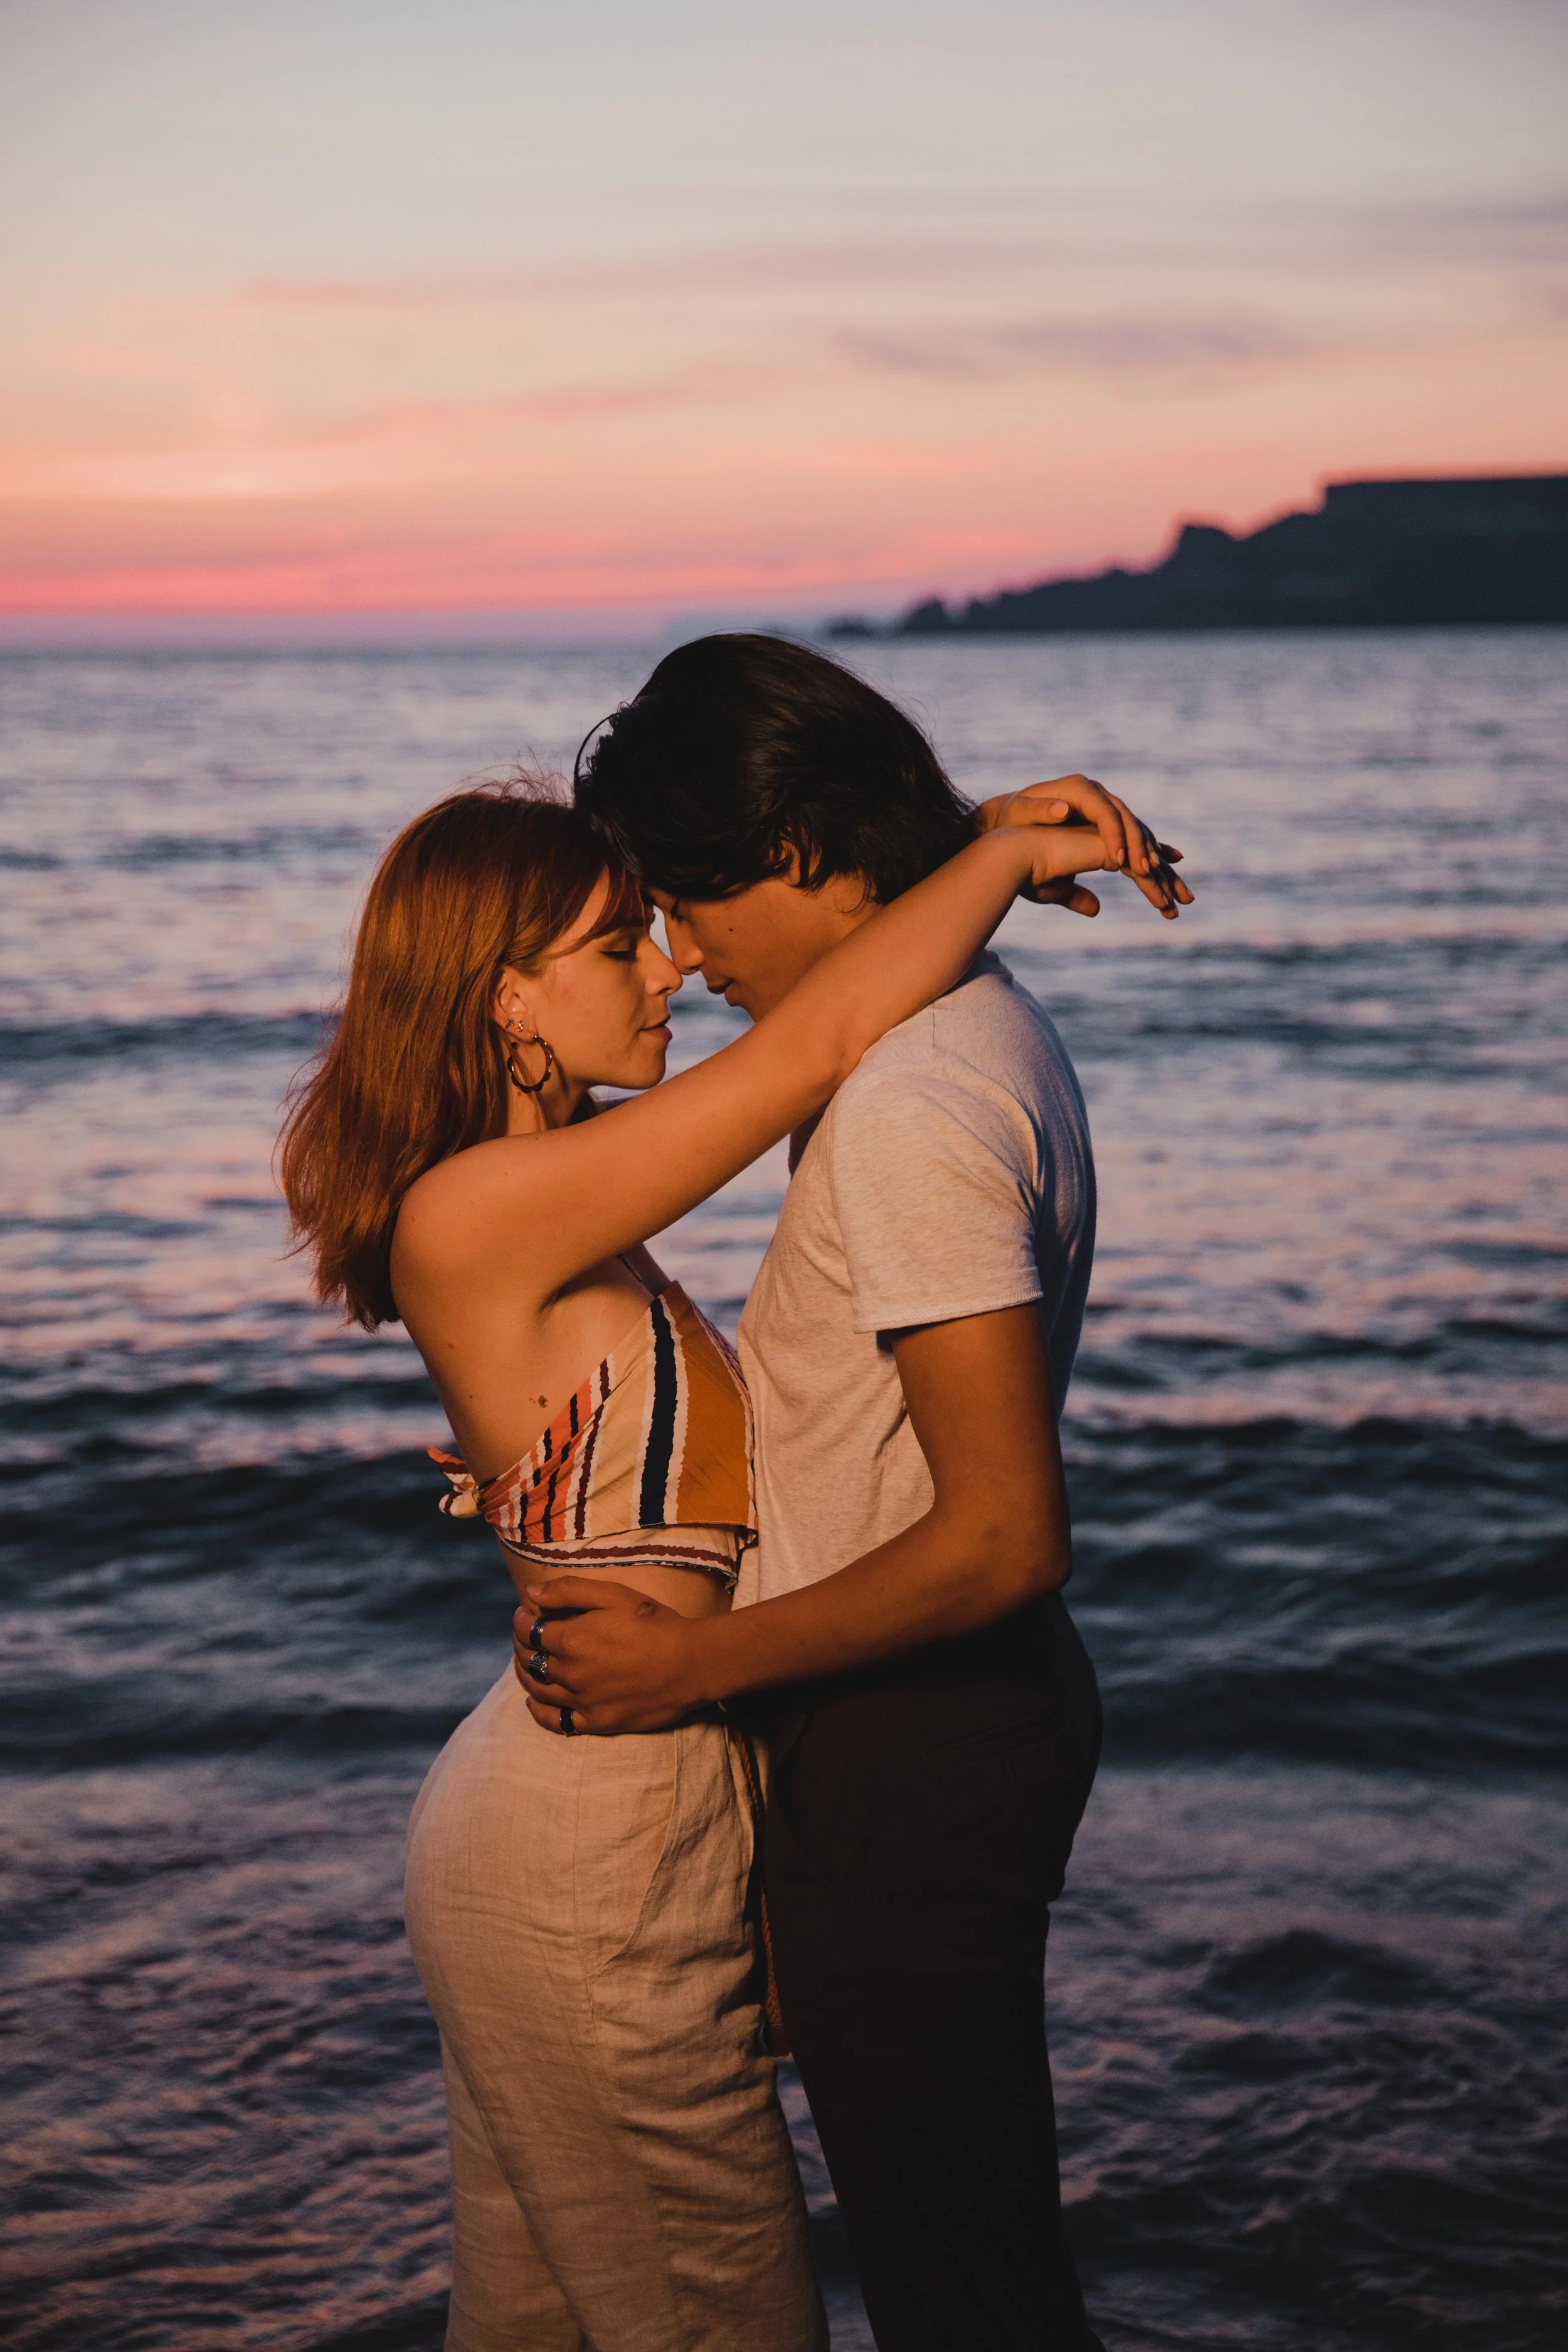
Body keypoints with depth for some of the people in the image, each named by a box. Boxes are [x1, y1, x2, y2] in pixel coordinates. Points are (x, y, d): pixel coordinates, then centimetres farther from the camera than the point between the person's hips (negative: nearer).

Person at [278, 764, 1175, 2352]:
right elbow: (824, 1041, -26)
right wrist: (1014, 850, -12)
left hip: (533, 1827, 9)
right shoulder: (475, 1211, -21)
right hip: (587, 1877, -9)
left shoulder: (543, 1208, 7)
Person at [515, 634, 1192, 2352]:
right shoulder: (984, 1023, 8)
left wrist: (696, 1663, -18)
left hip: (907, 1763, -10)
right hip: (983, 1715, 10)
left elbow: (1004, 1538, -27)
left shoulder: (905, 1107, -25)